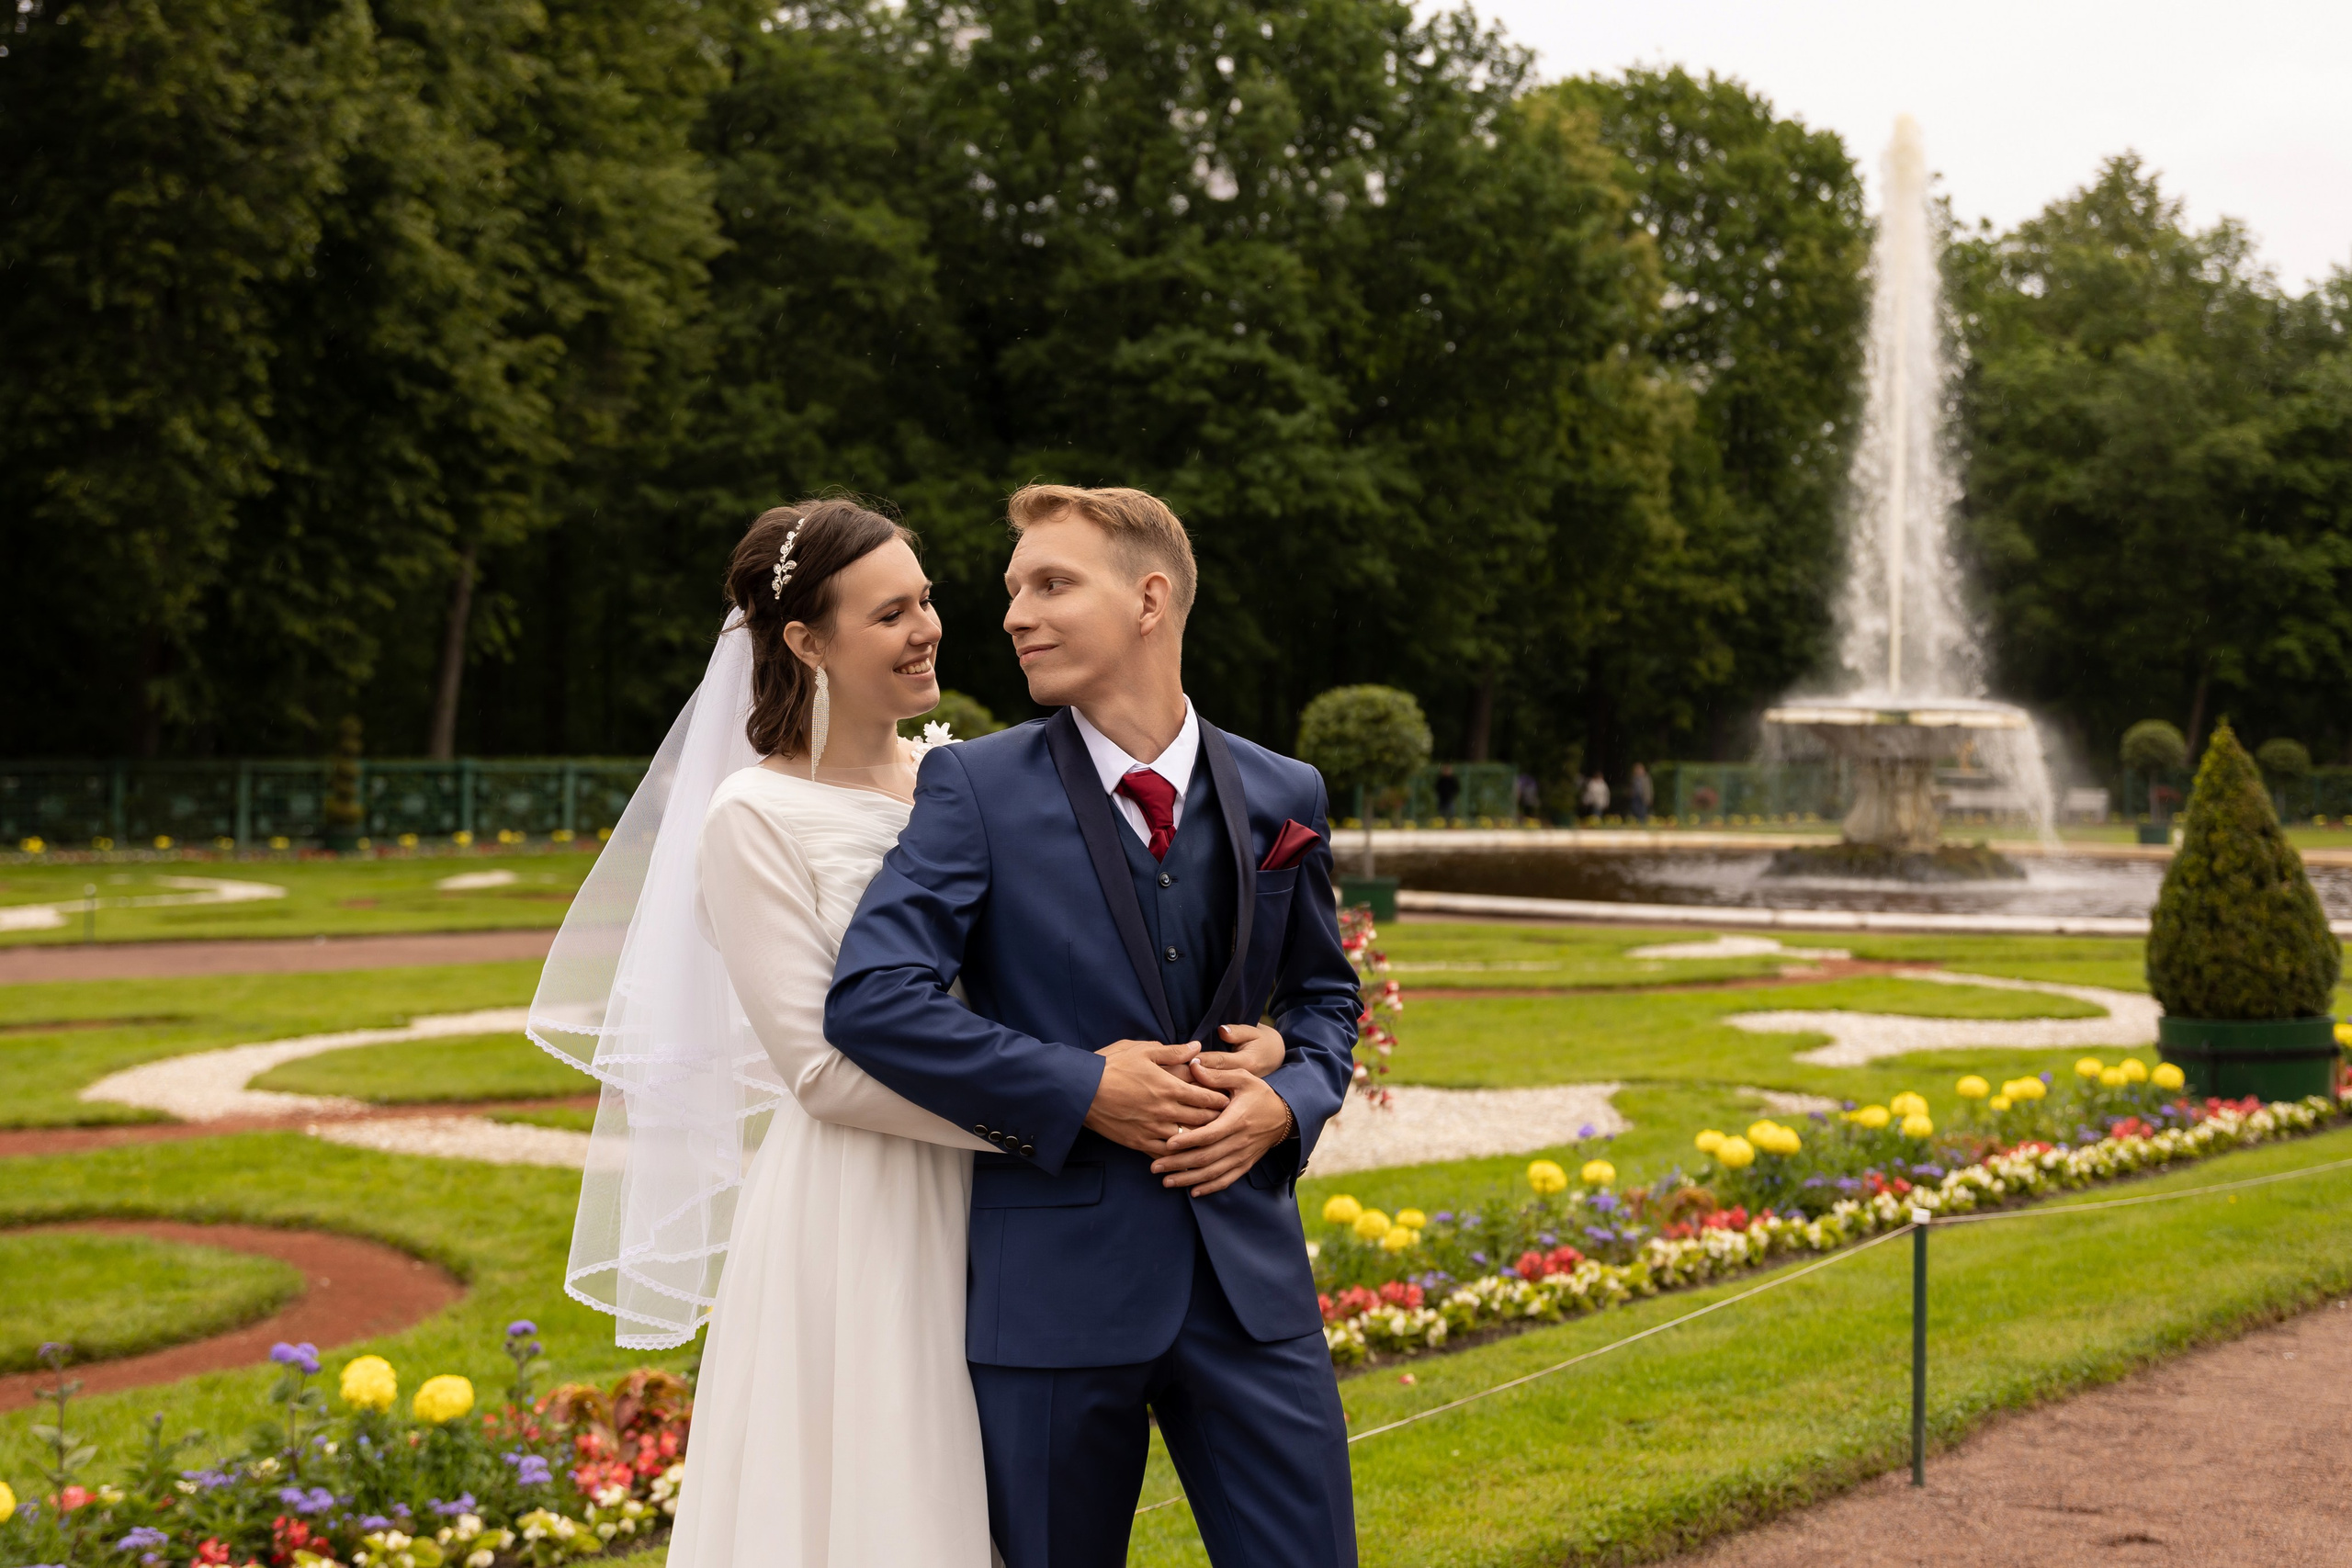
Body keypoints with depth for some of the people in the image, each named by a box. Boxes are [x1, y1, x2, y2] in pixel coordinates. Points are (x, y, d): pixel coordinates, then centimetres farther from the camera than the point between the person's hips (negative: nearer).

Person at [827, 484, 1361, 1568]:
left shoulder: (1282, 796, 5)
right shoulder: (976, 786, -5)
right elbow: (869, 997, -15)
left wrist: (1287, 1102, -2)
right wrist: (1083, 1090, -17)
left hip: (1249, 1272, 3)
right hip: (1053, 1278, -2)